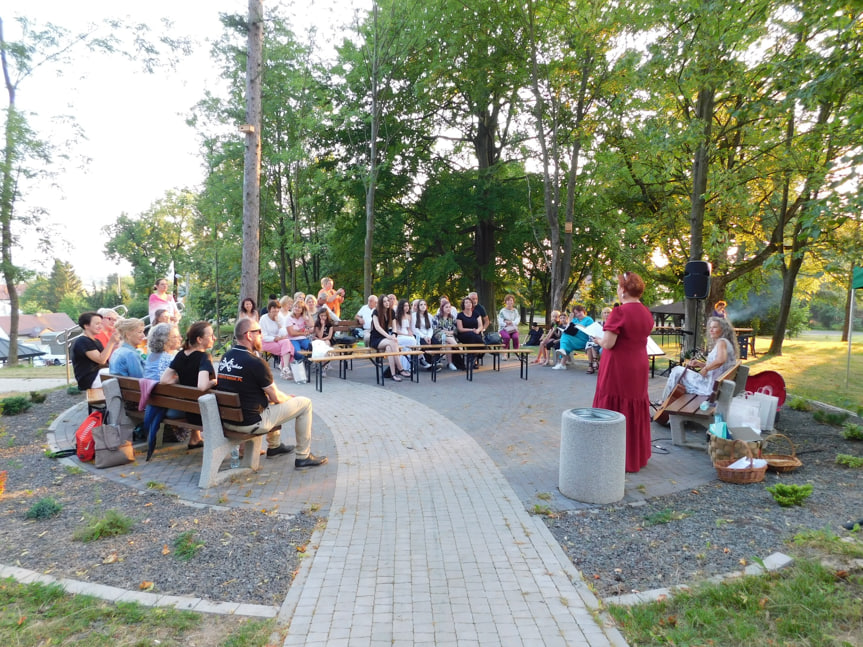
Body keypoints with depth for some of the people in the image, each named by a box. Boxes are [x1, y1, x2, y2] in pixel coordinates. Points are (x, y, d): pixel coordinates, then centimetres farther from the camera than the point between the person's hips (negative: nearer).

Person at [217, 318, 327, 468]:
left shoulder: (225, 357, 3)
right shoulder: (255, 363, -21)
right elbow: (276, 397, -13)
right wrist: (289, 398, 11)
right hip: (251, 423, -8)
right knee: (305, 403, 3)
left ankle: (274, 446, 43)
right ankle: (303, 457, 10)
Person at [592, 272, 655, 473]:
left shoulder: (619, 312, -18)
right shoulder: (646, 313, 6)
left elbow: (608, 343, -20)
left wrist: (597, 338, -1)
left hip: (618, 369, -8)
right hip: (639, 368, 8)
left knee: (614, 410, 2)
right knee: (635, 410, 16)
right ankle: (637, 456, 26)